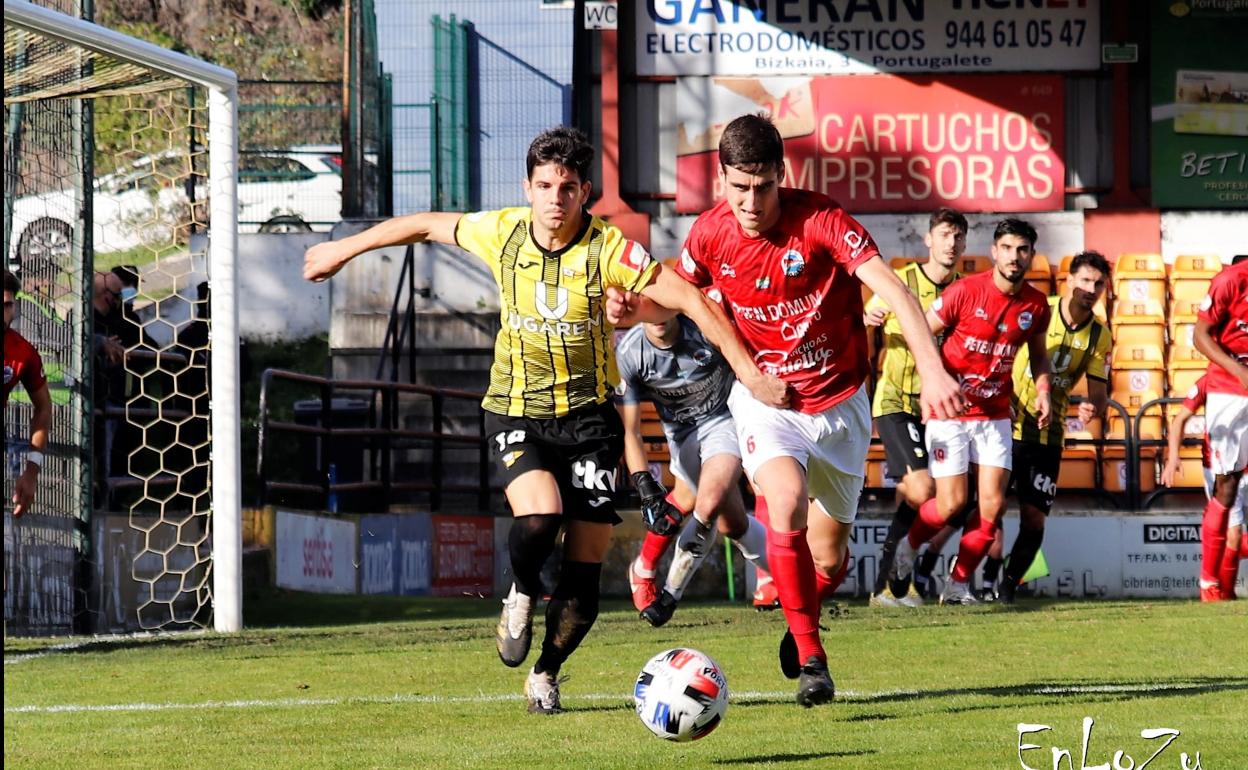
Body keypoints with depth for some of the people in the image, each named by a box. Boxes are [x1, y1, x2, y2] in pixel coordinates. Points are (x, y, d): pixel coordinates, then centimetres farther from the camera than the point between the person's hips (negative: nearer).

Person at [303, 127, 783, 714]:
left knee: (583, 577, -2)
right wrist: (344, 249, 19)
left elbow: (689, 300, -16)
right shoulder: (501, 234, -8)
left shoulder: (607, 248, -15)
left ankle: (546, 673, 26)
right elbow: (425, 225, 10)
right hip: (516, 412, 0)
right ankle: (521, 595, 6)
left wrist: (747, 372, -22)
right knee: (538, 516, -29)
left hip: (588, 416, 0)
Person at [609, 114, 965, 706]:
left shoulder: (820, 221, -20)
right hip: (765, 399, 1)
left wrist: (932, 370, -42)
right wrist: (636, 308, -12)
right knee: (787, 500, -29)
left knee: (829, 557, 7)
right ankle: (811, 659, -19)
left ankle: (801, 626, 43)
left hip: (838, 402, -1)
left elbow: (893, 291, -29)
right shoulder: (711, 234, -8)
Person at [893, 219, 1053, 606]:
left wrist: (1043, 390, 1)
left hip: (995, 414, 4)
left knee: (993, 506, -4)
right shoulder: (966, 291, -14)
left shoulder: (1036, 305, 0)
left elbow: (1038, 354, 18)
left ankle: (958, 584, 10)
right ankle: (908, 546, 23)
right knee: (952, 504, -8)